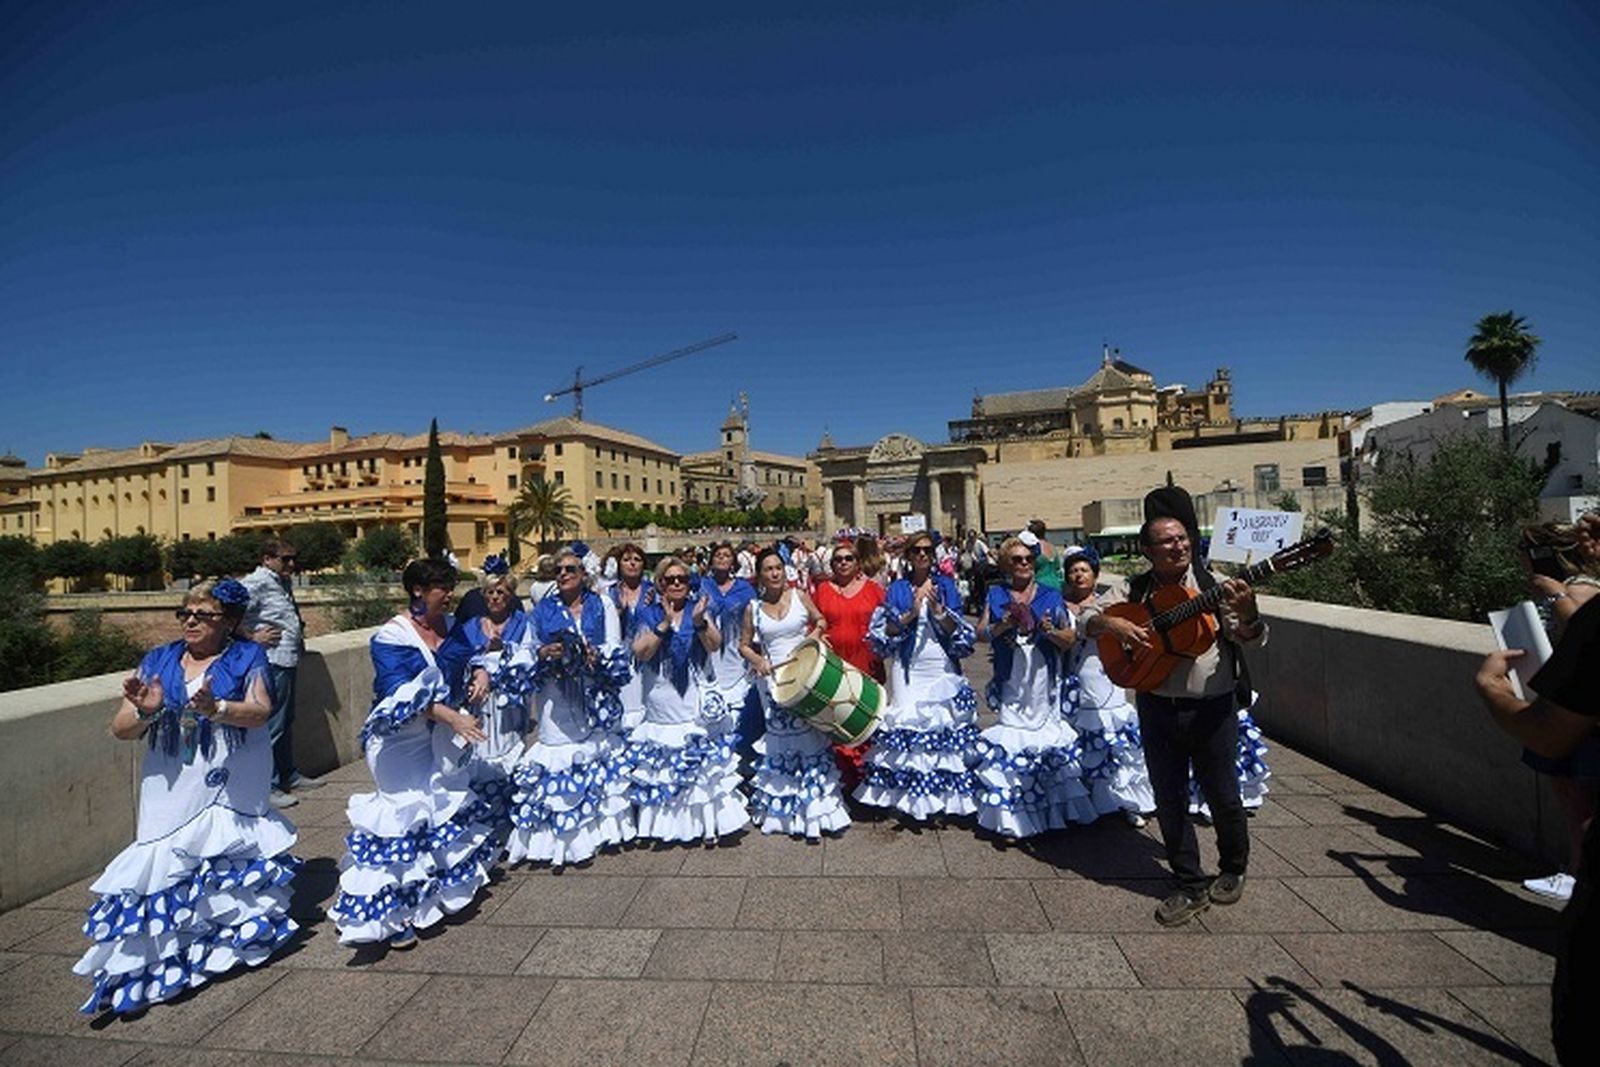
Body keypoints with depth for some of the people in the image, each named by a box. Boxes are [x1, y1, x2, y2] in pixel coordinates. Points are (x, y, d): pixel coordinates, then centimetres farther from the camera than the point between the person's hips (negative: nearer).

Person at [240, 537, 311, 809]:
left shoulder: (284, 583, 15)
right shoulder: (257, 582, -13)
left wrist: (298, 630, 19)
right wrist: (251, 636, -19)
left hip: (288, 661, 10)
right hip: (272, 662, -10)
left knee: (286, 722, 19)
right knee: (272, 726, -3)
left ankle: (288, 776, 32)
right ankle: (268, 787, 6)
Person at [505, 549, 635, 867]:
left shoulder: (602, 606, 7)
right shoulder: (543, 610, 11)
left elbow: (616, 650, 1)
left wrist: (595, 655, -18)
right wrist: (543, 652, -12)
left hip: (594, 696, 0)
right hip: (557, 698, 1)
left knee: (597, 745, 1)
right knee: (559, 747, -4)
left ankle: (602, 822, 16)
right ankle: (560, 834, 7)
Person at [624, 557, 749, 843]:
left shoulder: (699, 608, 6)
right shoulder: (648, 614, 5)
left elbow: (714, 645, -6)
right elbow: (640, 653, -7)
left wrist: (700, 621, -23)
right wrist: (665, 623, -16)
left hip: (695, 700, 0)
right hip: (661, 703, 1)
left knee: (703, 761, -3)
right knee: (662, 763, 2)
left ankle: (707, 819, 8)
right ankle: (666, 820, 17)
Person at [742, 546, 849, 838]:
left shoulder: (799, 596, 0)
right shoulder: (753, 608, 1)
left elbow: (821, 621, 11)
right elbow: (744, 645, 7)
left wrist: (811, 637, -7)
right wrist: (758, 661, -10)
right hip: (773, 678, 0)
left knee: (809, 732, 3)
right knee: (780, 737, 7)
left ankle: (814, 808, 16)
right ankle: (784, 807, 23)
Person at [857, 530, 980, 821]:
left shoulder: (946, 586, 7)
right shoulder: (897, 590, 7)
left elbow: (962, 634, 1)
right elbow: (881, 635, -1)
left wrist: (938, 609, -14)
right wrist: (910, 614, -15)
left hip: (942, 672, 0)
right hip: (907, 673, 0)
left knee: (945, 729, -1)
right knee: (907, 727, -1)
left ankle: (945, 795, 14)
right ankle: (909, 796, 12)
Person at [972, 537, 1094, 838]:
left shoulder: (1051, 596, 8)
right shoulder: (996, 595, 8)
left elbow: (1070, 639, 5)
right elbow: (980, 633, 4)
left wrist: (1051, 631, -15)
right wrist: (1001, 626, -14)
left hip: (1044, 679, 0)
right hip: (1011, 682, 0)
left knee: (1048, 734, 0)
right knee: (1012, 738, -2)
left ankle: (1055, 807, 15)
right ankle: (1012, 815, 9)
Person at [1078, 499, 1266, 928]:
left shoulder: (1214, 585, -6)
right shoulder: (1135, 590, 1)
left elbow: (1252, 640, -9)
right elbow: (1085, 616, 3)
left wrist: (1247, 613, -31)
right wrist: (1113, 623, -18)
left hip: (1213, 708, -2)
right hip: (1157, 710, 2)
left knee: (1223, 796, 12)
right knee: (1169, 800, 9)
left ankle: (1234, 870, 40)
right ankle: (1190, 886, 27)